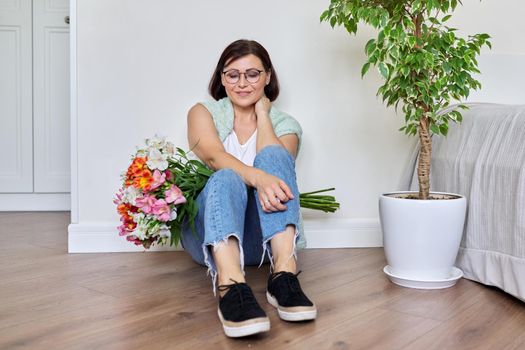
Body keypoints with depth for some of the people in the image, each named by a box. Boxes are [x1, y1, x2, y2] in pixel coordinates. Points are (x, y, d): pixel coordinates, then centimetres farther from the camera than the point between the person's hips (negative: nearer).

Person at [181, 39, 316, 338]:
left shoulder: (285, 124, 12)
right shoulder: (204, 112, 8)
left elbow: (276, 164, -11)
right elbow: (214, 156, -15)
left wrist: (262, 113, -1)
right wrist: (258, 178, -35)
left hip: (264, 236, 1)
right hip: (209, 235, -1)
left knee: (272, 156, -24)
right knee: (226, 179, -33)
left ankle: (284, 274, -42)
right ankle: (231, 287, -59)